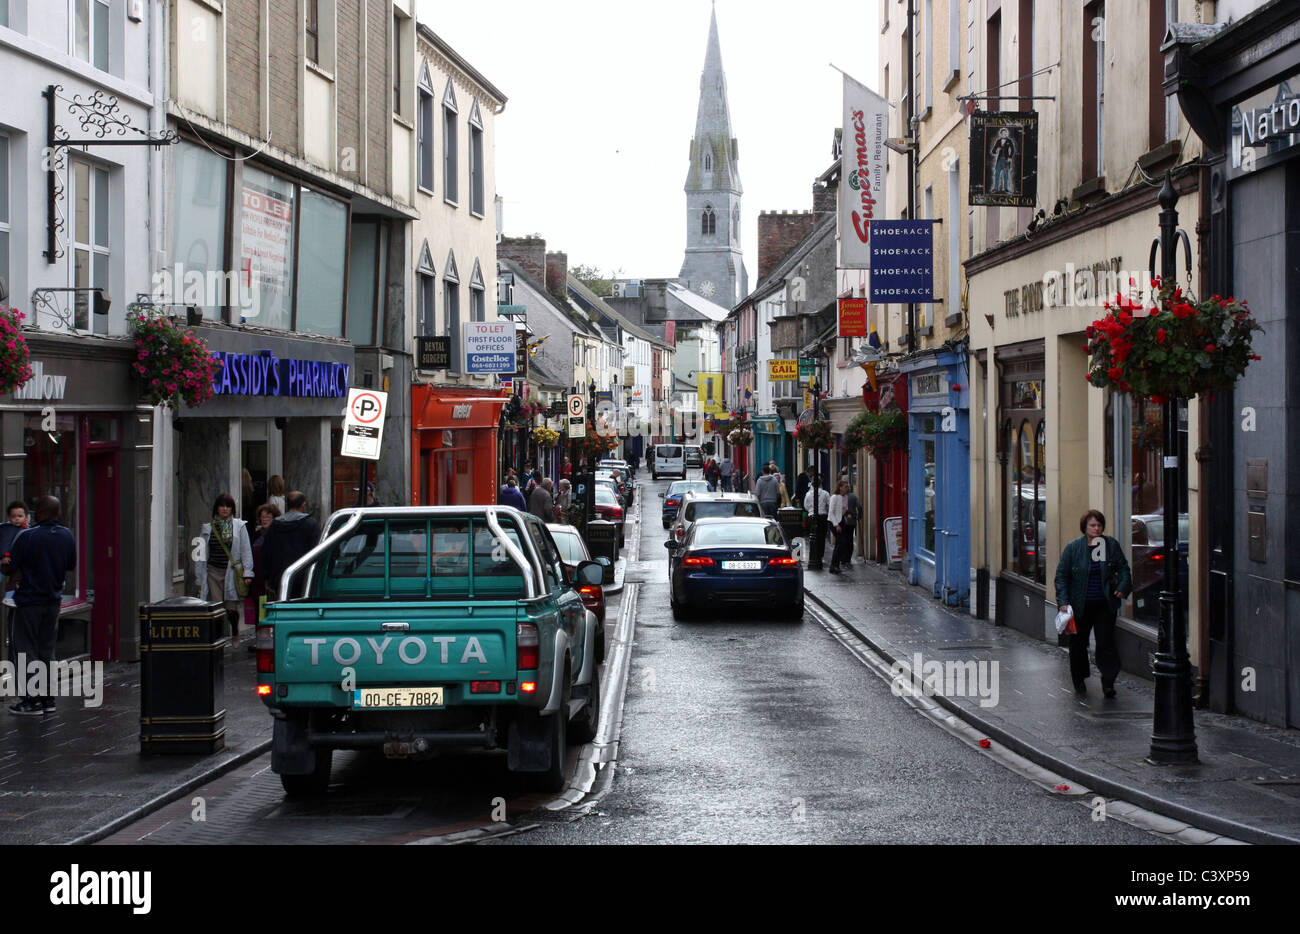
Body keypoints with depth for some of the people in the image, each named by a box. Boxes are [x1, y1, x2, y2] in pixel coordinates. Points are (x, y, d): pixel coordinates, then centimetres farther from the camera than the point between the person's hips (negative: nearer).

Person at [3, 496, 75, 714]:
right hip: (54, 601, 6)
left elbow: (7, 568, -15)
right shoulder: (67, 537, 1)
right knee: (47, 649, 15)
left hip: (29, 601, -6)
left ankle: (32, 700, 1)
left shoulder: (27, 537, -18)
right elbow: (71, 566, 13)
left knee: (26, 649, 2)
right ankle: (48, 697, 17)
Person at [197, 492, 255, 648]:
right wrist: (200, 578, 12)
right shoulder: (207, 528, 9)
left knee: (231, 608, -1)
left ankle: (235, 635, 25)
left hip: (232, 571, -1)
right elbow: (201, 554, 13)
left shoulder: (239, 526, 5)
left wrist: (247, 572, -4)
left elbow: (246, 551, 4)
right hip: (213, 572, 1)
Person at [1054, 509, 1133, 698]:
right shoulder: (1073, 548, -3)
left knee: (1106, 642, -7)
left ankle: (1108, 682, -4)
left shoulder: (1111, 545, 1)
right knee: (1078, 642, 10)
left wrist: (1123, 587, -11)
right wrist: (1063, 601, -11)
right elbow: (1061, 575, -2)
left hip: (1105, 605, 0)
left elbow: (1123, 568, 7)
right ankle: (1079, 679, 27)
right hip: (1080, 605, 0)